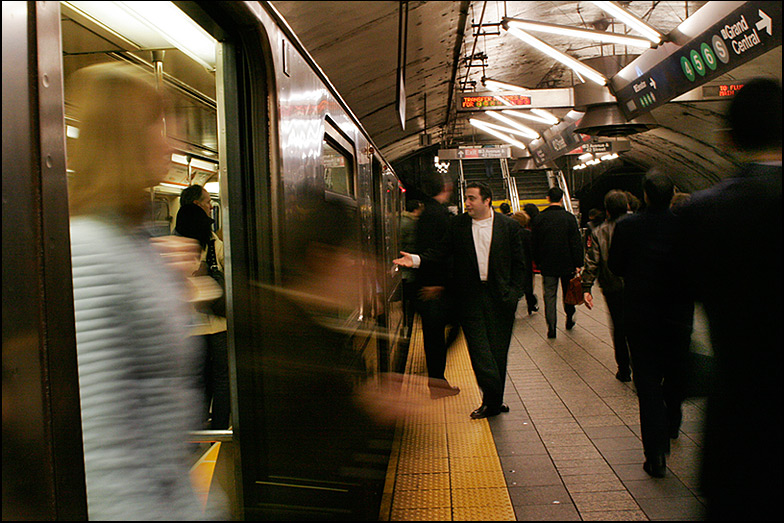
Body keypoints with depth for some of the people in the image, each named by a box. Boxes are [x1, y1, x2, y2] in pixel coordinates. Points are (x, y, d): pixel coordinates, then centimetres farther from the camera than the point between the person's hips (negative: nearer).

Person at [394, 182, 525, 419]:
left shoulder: (508, 225, 2)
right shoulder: (457, 224, 5)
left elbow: (517, 261, 5)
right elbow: (441, 252, 1)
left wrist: (514, 291, -2)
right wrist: (416, 259, -15)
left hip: (500, 296, 0)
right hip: (470, 296, 1)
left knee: (498, 350, 5)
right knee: (478, 348, -2)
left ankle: (493, 401, 18)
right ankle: (493, 400, 8)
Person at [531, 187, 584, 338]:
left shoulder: (539, 218, -4)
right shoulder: (569, 217, -8)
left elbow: (534, 244, 2)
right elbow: (577, 243, -8)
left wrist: (538, 262, 13)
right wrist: (578, 264, -3)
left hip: (547, 265, 0)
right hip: (567, 264, 0)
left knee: (549, 296, 4)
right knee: (568, 293, 19)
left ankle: (551, 328, 0)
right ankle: (569, 319, 33)